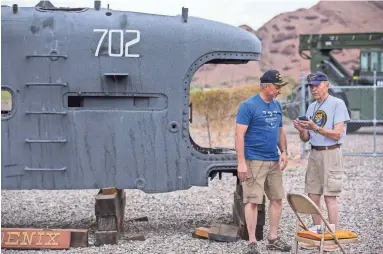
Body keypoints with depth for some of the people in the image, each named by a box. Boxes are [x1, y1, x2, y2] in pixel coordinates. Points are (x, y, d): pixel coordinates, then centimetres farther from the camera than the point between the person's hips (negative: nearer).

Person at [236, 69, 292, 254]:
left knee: (277, 198, 10)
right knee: (253, 201, -4)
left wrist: (284, 152, 6)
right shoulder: (249, 106, -11)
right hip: (254, 161, -7)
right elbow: (239, 135, -14)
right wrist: (241, 162, -19)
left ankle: (273, 239, 21)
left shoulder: (276, 105, 11)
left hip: (274, 161, 7)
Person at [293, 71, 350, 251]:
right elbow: (306, 139, 14)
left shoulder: (337, 104, -6)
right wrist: (301, 130, -7)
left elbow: (337, 134, -13)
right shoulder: (312, 107, 15)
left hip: (330, 154, -7)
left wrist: (315, 128, -21)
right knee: (312, 195, 7)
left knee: (329, 196, -6)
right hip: (314, 154, 7)